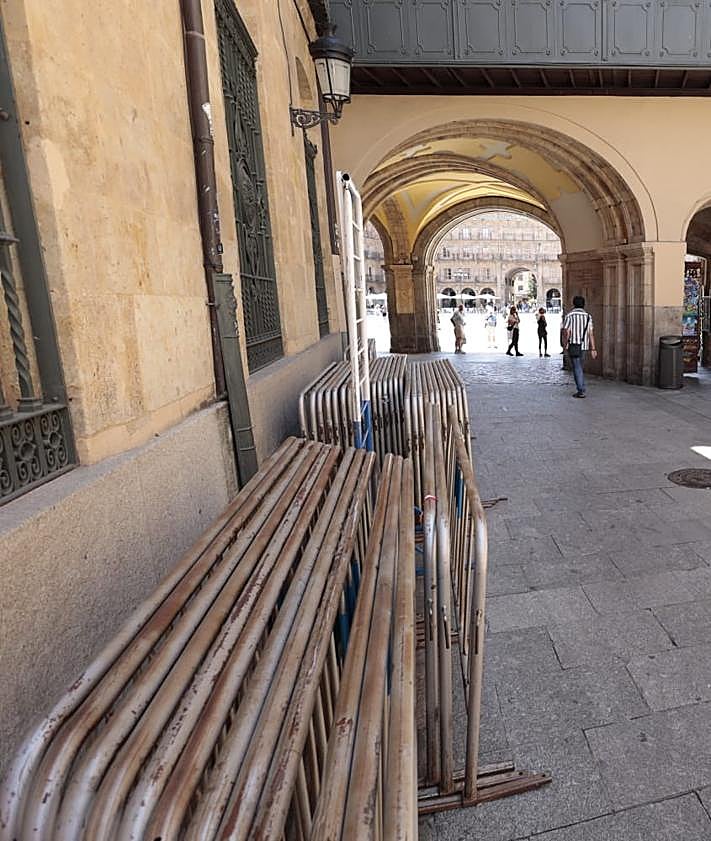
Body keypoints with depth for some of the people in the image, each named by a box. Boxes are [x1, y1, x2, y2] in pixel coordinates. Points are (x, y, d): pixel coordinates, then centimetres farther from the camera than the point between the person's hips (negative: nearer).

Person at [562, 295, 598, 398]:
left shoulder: (570, 315, -7)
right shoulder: (588, 316, 7)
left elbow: (566, 332, -13)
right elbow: (591, 334, 4)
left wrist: (565, 345, 1)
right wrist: (593, 349, 4)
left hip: (573, 346, -5)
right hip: (584, 346, 5)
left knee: (577, 368, -3)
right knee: (579, 367, 18)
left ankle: (581, 391, -7)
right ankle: (581, 388, 21)